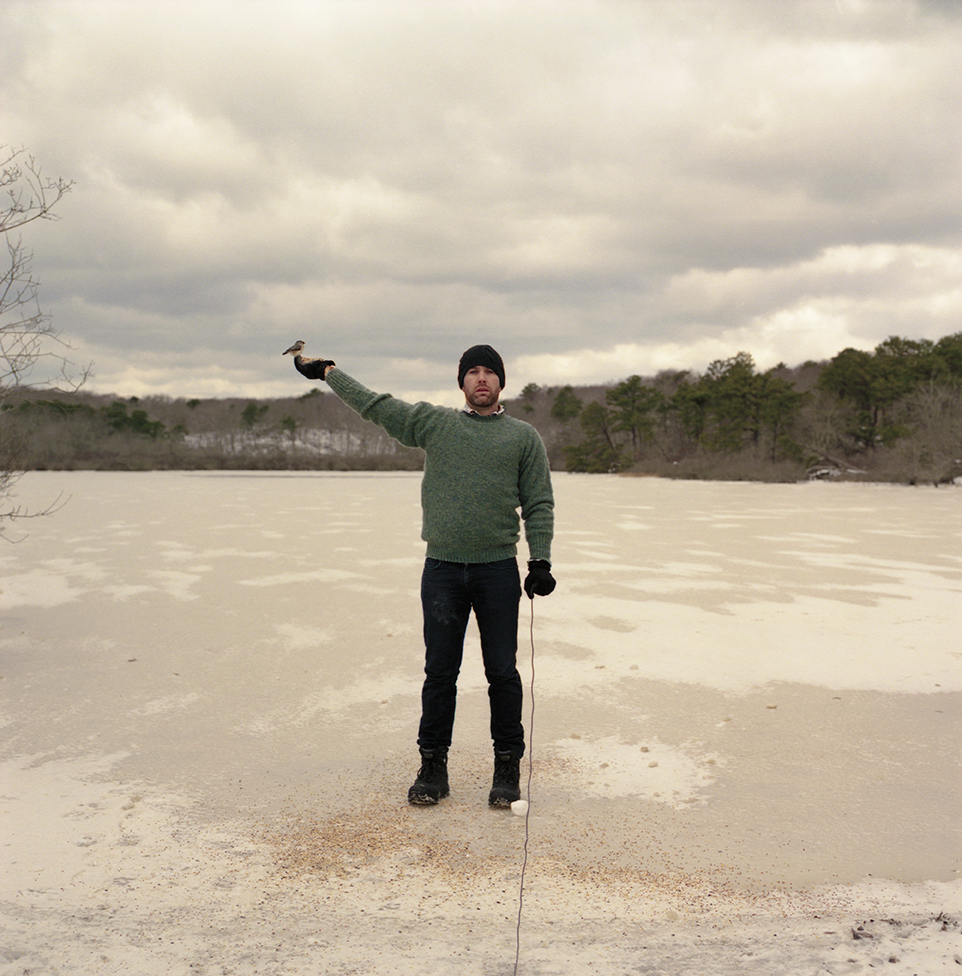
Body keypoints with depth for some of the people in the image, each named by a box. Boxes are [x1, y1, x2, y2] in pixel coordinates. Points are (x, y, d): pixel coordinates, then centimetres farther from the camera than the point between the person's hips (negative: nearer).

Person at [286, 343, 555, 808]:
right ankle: (433, 764, 20)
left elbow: (539, 504, 6)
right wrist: (326, 370, 20)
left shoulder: (524, 436, 8)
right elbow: (374, 404, 15)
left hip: (498, 569, -1)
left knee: (502, 672, 3)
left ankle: (508, 764, 18)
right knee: (439, 672, 7)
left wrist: (540, 562, -3)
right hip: (442, 568, 1)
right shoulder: (432, 422, 9)